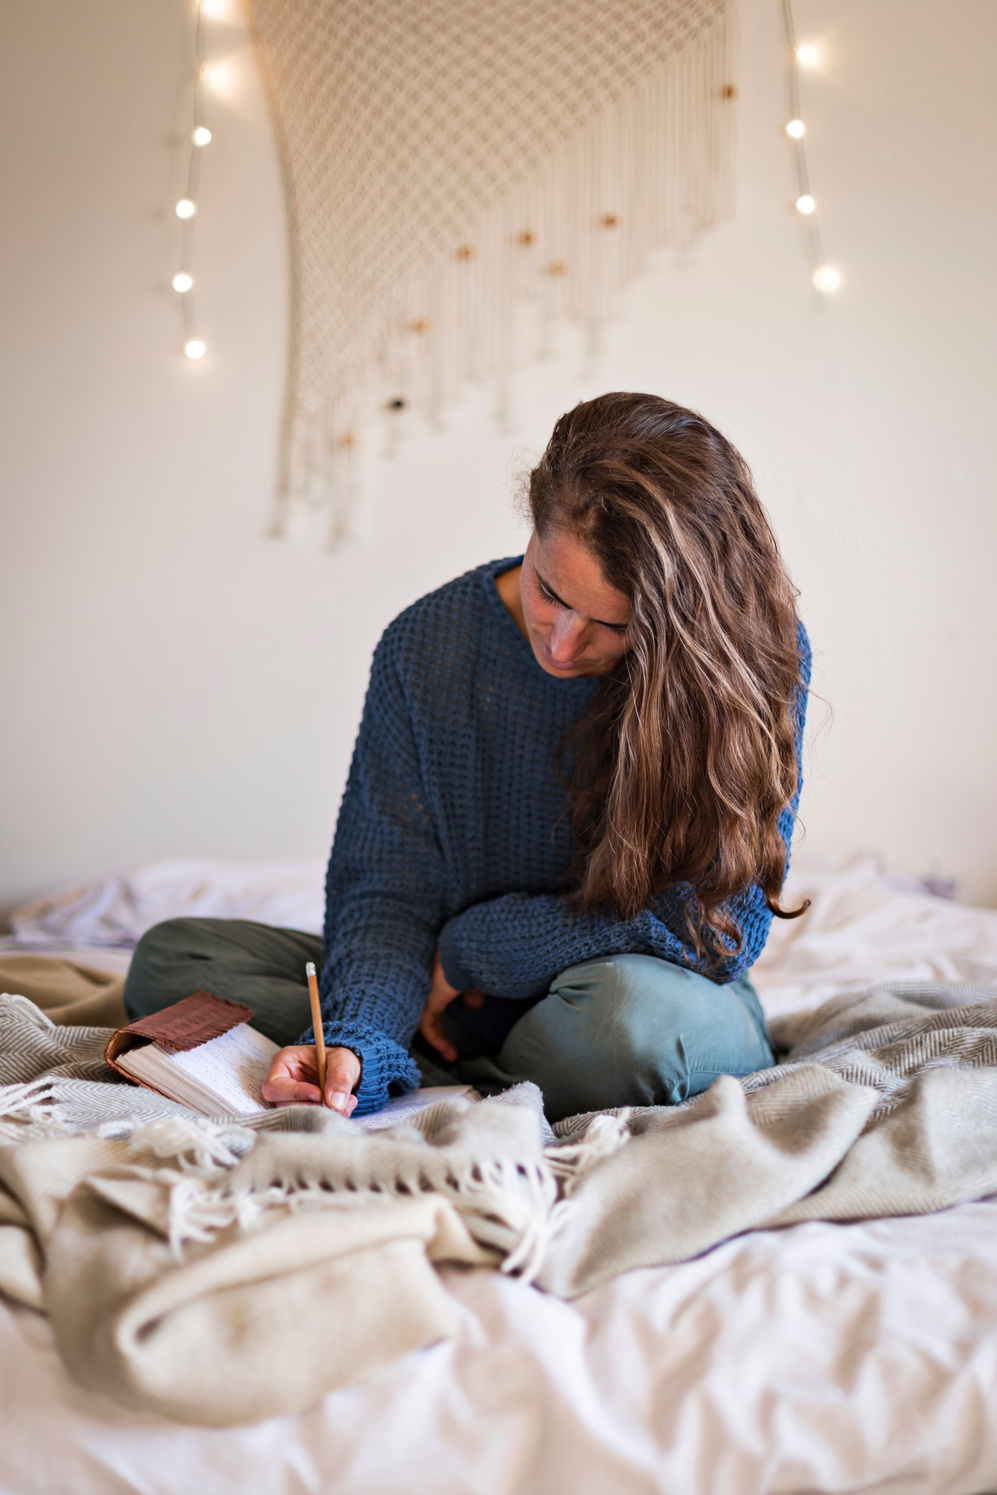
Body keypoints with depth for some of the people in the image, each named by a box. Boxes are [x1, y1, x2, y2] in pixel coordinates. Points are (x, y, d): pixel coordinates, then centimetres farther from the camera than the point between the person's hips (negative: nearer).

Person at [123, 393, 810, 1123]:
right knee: (170, 958, -11)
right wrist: (358, 1042, -31)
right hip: (476, 1001, 3)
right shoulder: (426, 646, -10)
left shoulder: (758, 654, -18)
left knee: (630, 1010, -41)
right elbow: (386, 889, -10)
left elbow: (722, 922, -18)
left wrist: (476, 944, -13)